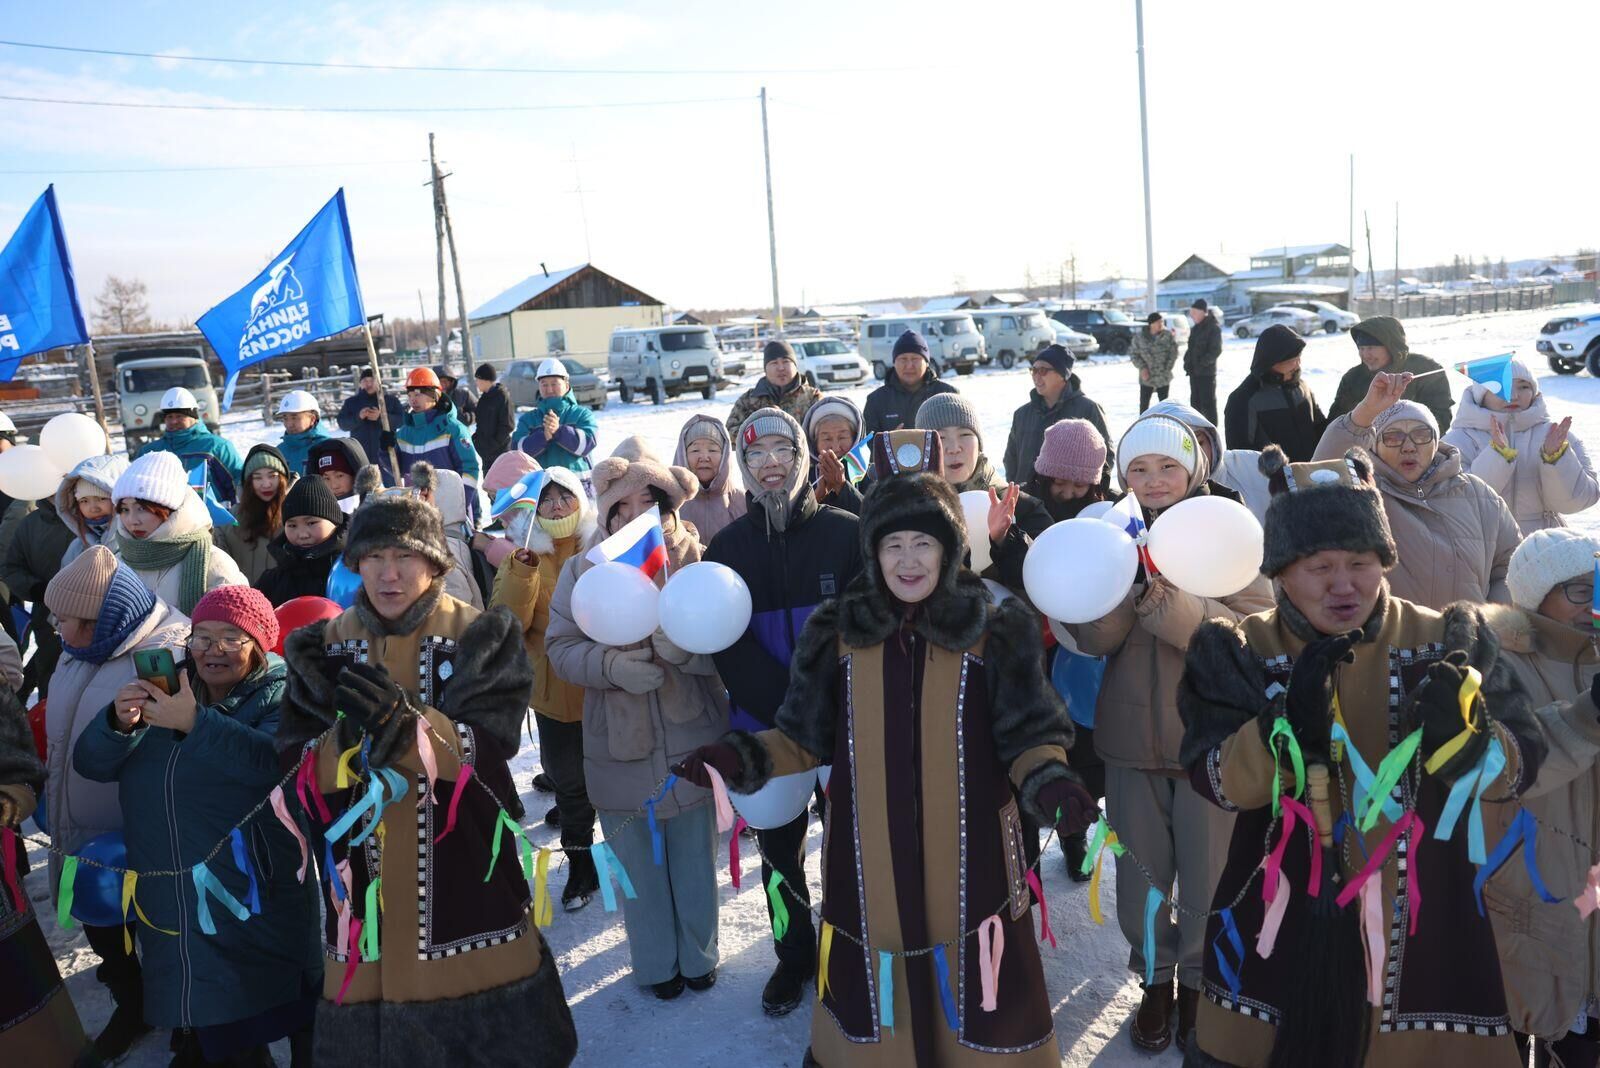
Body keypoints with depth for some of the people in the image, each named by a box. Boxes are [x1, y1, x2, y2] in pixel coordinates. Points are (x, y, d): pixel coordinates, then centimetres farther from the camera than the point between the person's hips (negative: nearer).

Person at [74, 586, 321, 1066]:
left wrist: (195, 722, -32)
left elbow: (276, 762, -27)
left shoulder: (281, 693, -7)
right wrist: (120, 722, -17)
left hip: (257, 900, -5)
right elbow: (90, 762, 4)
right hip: (171, 908, 5)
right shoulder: (163, 688, 9)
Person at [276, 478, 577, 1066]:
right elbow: (299, 768, -2)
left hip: (467, 867, -2)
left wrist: (402, 722, -31)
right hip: (365, 878, 2)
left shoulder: (482, 637, -3)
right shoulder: (323, 647, 5)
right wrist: (351, 735, -24)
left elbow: (485, 751, -14)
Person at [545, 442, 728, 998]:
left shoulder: (696, 560, -5)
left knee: (695, 856, 13)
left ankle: (697, 955, 36)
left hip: (692, 740, -1)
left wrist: (682, 646, -30)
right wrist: (611, 665, -22)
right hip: (619, 745, 1)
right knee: (638, 861, 13)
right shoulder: (582, 570, 0)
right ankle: (655, 963, 34)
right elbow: (560, 646, -3)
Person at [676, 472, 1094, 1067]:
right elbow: (805, 738, 7)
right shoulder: (838, 632, 1)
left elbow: (1028, 734, -1)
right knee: (873, 980, 13)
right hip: (869, 854, 1)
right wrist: (743, 758, -9)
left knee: (971, 985, 7)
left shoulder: (995, 631, -3)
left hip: (966, 850, -1)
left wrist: (1047, 779, -21)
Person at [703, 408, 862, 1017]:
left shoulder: (844, 532, -5)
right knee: (779, 847, 15)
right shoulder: (728, 546, 0)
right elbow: (728, 644, -6)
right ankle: (794, 956, 34)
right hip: (766, 727, 2)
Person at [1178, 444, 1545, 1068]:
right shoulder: (1238, 651, -5)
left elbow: (1516, 771, -6)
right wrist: (1292, 714, -31)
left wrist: (1459, 730, -27)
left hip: (1423, 934, 1)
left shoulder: (1448, 641, -1)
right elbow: (1220, 784, -15)